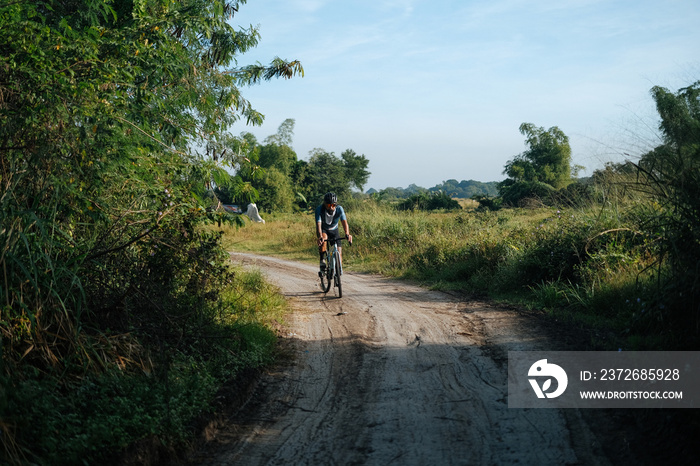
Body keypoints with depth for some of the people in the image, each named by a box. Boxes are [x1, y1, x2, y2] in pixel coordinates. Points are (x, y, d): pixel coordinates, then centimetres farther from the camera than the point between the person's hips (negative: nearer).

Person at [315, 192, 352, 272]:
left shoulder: (339, 209, -25)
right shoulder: (319, 209, -29)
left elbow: (344, 222, -35)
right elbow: (318, 224, -38)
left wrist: (347, 234, -54)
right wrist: (320, 237, -56)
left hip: (334, 230, 2)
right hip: (323, 230, -2)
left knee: (339, 252, -8)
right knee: (323, 239, -36)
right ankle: (322, 261, -23)